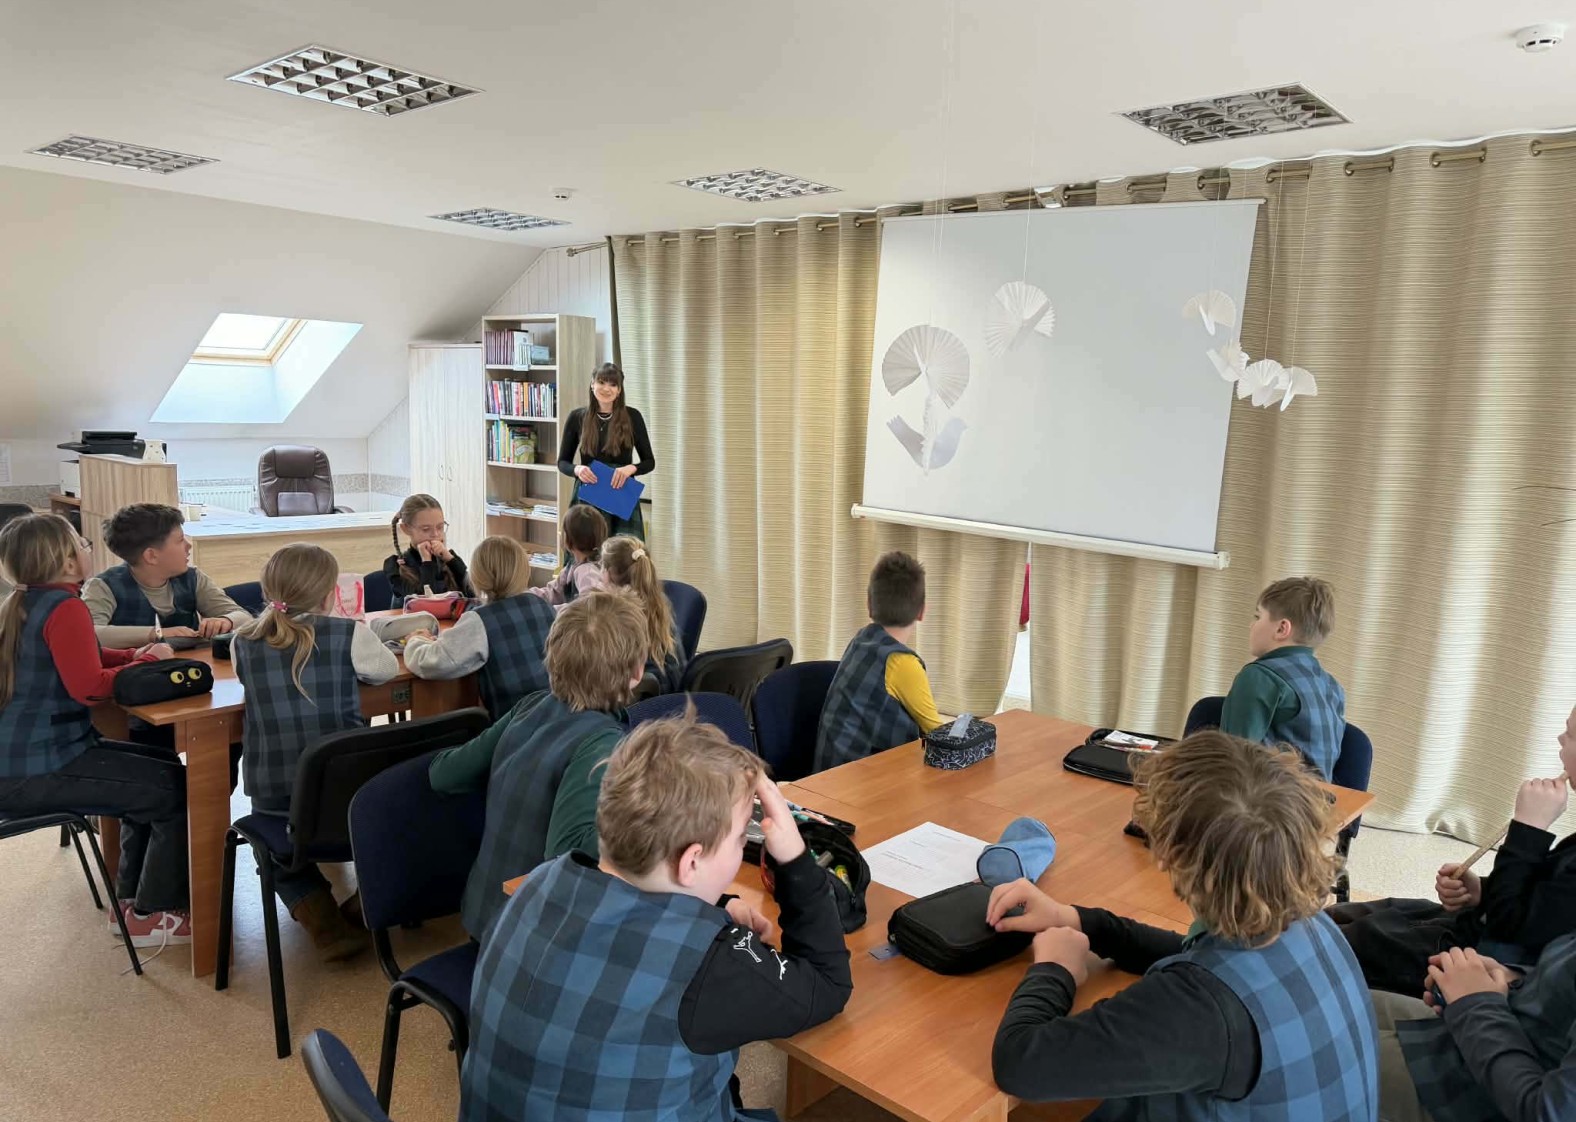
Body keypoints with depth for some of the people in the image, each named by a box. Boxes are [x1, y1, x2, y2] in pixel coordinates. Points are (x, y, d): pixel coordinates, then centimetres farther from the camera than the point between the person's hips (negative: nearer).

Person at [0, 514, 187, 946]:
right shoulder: (64, 608, -19)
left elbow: (75, 661, 22)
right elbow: (89, 686, -27)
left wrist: (135, 655, 5)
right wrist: (149, 661, -13)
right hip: (39, 769, -10)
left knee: (160, 766, 21)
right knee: (176, 788, -7)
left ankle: (130, 898, 26)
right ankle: (150, 916, 6)